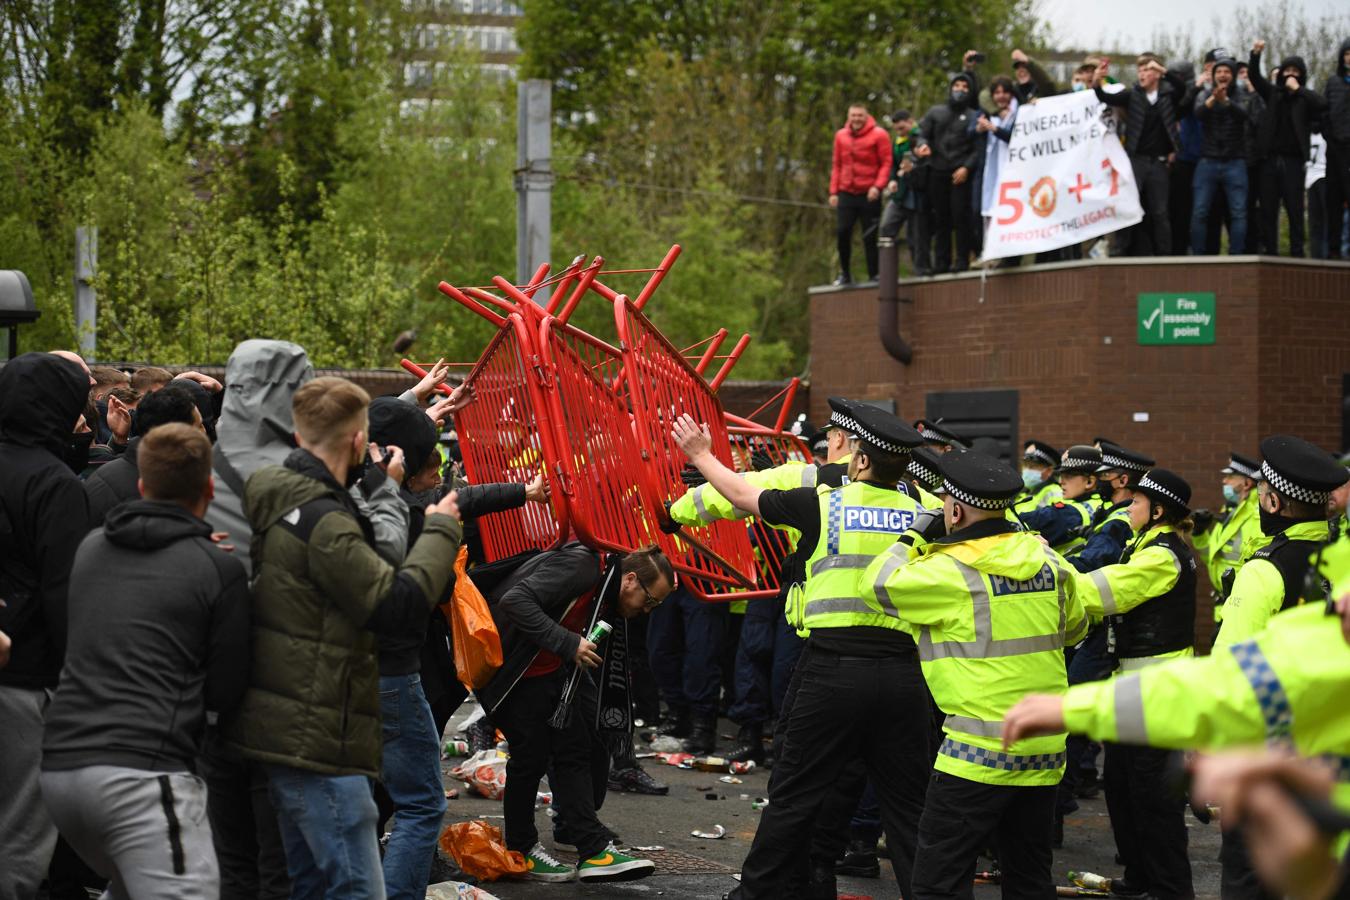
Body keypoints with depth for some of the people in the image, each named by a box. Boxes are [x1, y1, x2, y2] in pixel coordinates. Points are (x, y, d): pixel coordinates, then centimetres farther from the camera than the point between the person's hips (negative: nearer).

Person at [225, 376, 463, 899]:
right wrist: (441, 529, -8)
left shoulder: (286, 504, 10)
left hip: (286, 732, 10)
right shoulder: (323, 522, -20)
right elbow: (400, 604, -21)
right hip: (318, 739, -10)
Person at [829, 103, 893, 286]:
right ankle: (845, 274, 10)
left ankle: (874, 276, 6)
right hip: (846, 193, 4)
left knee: (870, 237, -2)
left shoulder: (878, 135, -3)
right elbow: (836, 165, 14)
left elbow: (886, 163, -6)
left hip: (869, 195, -4)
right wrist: (834, 191, 8)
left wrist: (878, 186, -18)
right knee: (842, 232, -4)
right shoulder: (841, 136, 11)